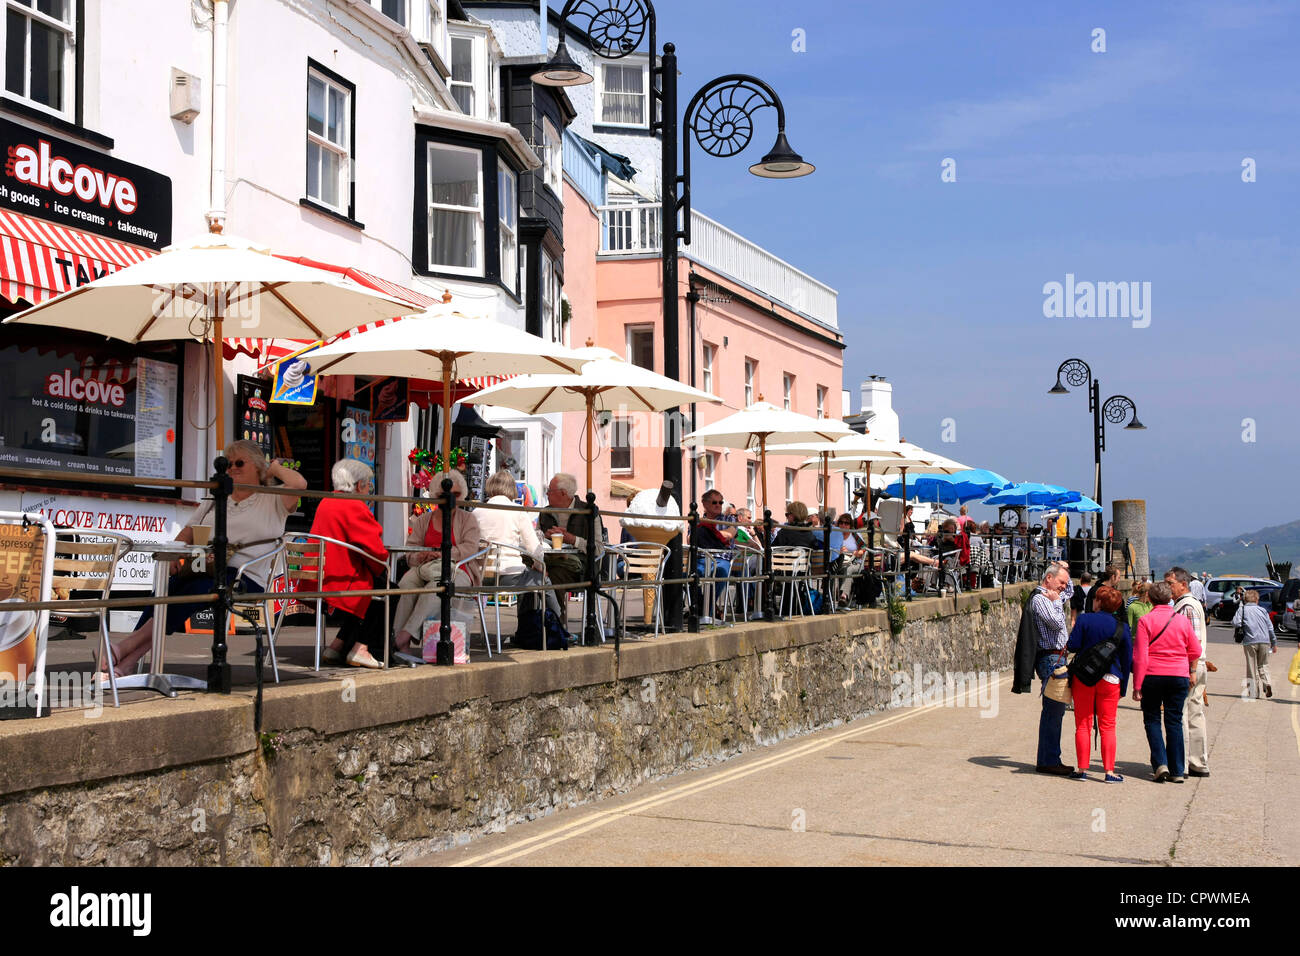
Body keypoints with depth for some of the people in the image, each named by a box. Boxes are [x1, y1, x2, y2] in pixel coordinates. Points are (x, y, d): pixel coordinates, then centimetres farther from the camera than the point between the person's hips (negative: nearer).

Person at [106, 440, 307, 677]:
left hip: (244, 576, -5)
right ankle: (124, 664, -38)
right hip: (203, 569, 5)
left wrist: (275, 468, 9)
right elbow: (188, 533, 22)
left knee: (197, 589, -34)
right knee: (165, 588, -27)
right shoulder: (215, 501, 28)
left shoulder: (271, 502, 9)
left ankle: (127, 648, -39)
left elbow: (299, 484, -11)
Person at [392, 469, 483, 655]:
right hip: (424, 569, 3)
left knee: (436, 587, -39)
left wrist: (441, 553, -17)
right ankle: (401, 646, -41)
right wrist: (419, 557, -15)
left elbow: (470, 548, -5)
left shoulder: (468, 519, 12)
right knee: (406, 584, -33)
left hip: (457, 571, -3)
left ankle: (405, 635, -44)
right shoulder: (422, 520, 21)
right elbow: (410, 550, 11)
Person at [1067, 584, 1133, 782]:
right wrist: (1123, 685, 9)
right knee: (1107, 727, 6)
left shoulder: (1084, 620, -5)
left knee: (1083, 725, 7)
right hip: (1110, 678, 1)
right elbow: (1127, 658, 3)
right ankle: (1109, 771, 2)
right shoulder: (1122, 626, 1)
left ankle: (1082, 769, 6)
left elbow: (1072, 646, -8)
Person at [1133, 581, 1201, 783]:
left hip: (1152, 675, -2)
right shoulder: (1182, 620, 2)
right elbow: (1196, 651, 8)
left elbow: (1140, 656, -10)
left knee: (1152, 719, 11)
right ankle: (1178, 770, 9)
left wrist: (1137, 686, -7)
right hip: (1179, 676, 2)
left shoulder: (1145, 620, -7)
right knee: (1174, 722, 9)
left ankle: (1160, 764, -4)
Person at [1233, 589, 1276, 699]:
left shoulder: (1242, 609, 2)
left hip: (1250, 641, -2)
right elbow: (1270, 627, 13)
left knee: (1252, 668, 4)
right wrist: (1274, 643, 21)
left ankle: (1254, 693, 2)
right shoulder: (1262, 610, 11)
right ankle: (1267, 683, -10)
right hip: (1264, 641, 2)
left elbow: (1235, 623, -9)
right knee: (1263, 665, 16)